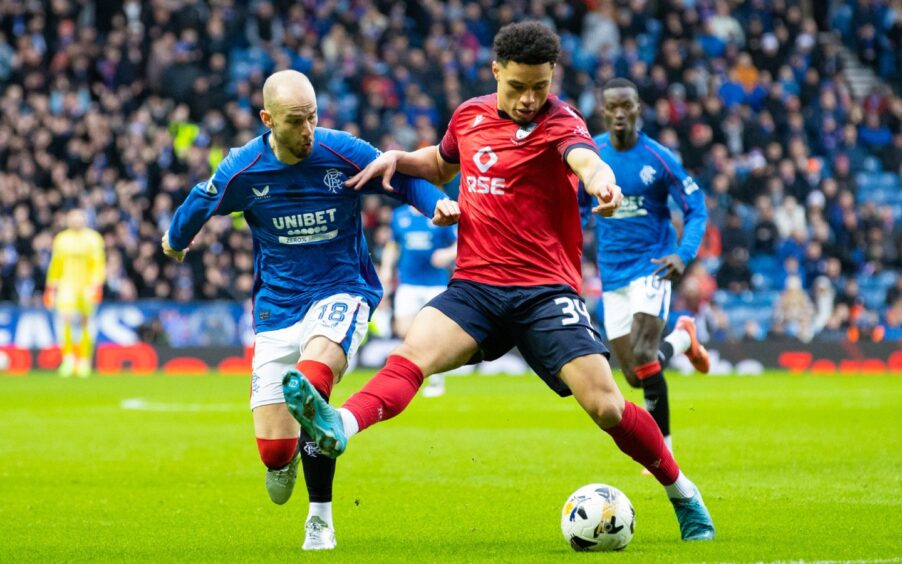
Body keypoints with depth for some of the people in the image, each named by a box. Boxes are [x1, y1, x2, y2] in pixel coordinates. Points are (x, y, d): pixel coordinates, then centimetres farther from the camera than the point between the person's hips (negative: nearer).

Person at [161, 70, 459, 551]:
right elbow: (200, 204, 13)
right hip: (278, 307, 2)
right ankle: (284, 459, 39)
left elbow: (404, 181, 1)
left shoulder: (342, 153, -12)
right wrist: (176, 240, 33)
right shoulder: (243, 170, -8)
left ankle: (320, 519, -15)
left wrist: (437, 204, -20)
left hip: (342, 292, -2)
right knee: (273, 448, -6)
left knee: (312, 380, -34)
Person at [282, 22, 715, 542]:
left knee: (606, 406, -13)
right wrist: (398, 158, 10)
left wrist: (602, 182, -56)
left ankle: (685, 496, 8)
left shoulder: (559, 123, -6)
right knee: (413, 352, -25)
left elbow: (585, 158, -31)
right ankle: (339, 428, -49)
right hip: (476, 285, 4)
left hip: (546, 291, -4)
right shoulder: (471, 115, 10)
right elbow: (441, 165, 32)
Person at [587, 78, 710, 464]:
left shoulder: (658, 158, -9)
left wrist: (683, 255, -19)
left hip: (651, 265, -4)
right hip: (613, 273, 4)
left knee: (642, 357, -22)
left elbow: (695, 209, -3)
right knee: (635, 376, 2)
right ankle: (682, 338, 31)